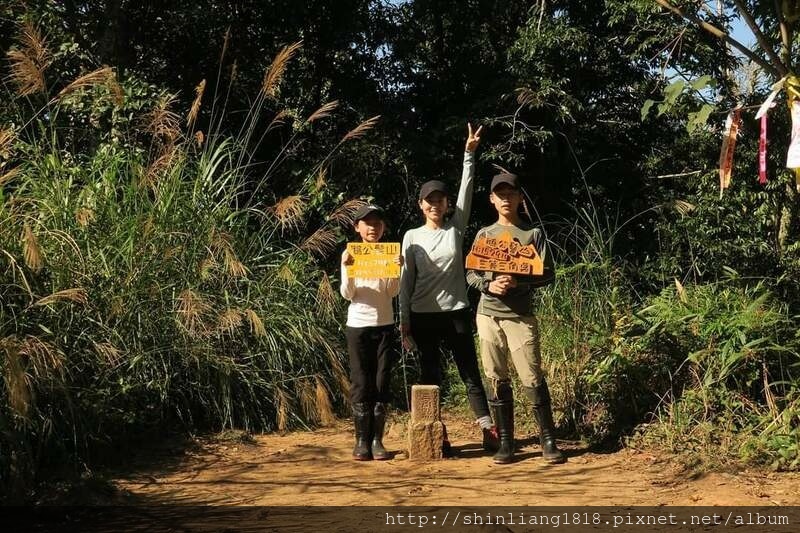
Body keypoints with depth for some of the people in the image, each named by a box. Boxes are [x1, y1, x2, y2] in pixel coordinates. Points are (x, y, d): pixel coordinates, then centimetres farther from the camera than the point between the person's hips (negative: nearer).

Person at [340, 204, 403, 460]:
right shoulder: (350, 256, 2)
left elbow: (393, 292, -2)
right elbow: (347, 294, -4)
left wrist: (396, 268, -17)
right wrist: (347, 268, -19)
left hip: (384, 325, 1)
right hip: (357, 325, -1)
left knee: (382, 384, 0)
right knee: (360, 384, -1)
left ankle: (377, 440, 5)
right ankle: (361, 440, 4)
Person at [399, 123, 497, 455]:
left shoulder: (455, 229, 5)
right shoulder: (412, 237, 4)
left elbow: (466, 191, -5)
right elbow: (406, 280, 2)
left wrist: (469, 154, -14)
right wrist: (404, 322, -1)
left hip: (456, 312, 0)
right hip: (423, 315, 0)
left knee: (470, 373, 1)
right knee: (429, 376, 4)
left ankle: (488, 431, -1)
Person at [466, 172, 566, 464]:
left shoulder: (533, 234, 3)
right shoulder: (484, 235, 10)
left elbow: (547, 274, -1)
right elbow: (471, 274, 8)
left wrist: (517, 282, -16)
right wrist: (489, 285, -12)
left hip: (521, 316, -3)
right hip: (489, 314, 3)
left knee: (533, 378, -7)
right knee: (497, 380, 5)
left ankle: (548, 441, 1)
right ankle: (505, 443, 12)